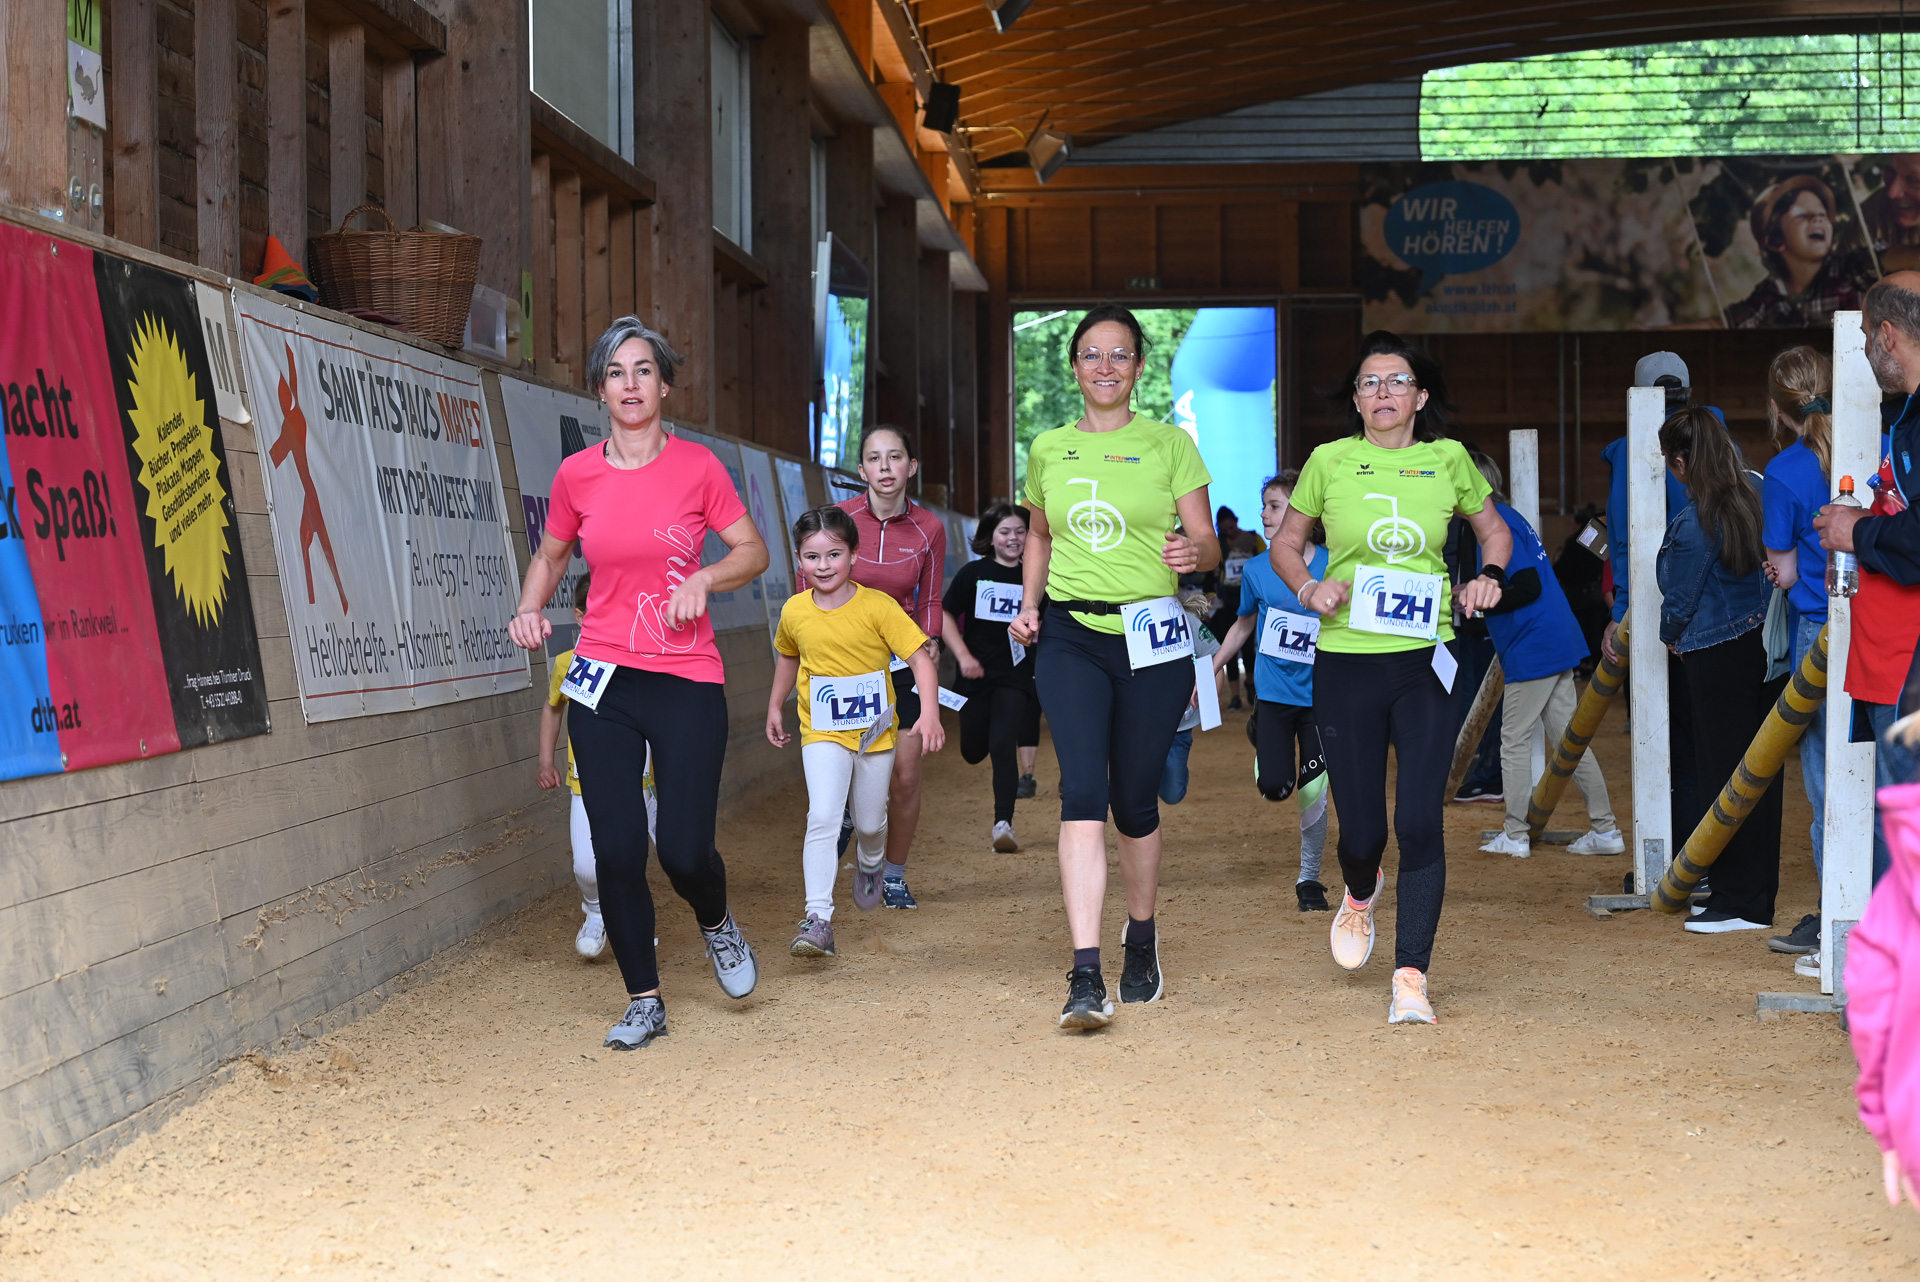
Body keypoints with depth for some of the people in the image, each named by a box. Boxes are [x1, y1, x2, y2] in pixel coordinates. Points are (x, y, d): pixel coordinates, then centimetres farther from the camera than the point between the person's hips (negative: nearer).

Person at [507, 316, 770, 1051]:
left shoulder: (696, 467, -2)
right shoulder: (577, 476, 3)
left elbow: (753, 551, 4)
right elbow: (551, 556, 18)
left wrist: (703, 579, -14)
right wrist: (530, 608, 0)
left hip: (687, 684, -2)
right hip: (604, 684, 2)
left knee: (684, 850, -6)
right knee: (616, 852, 0)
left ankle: (717, 923, 31)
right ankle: (644, 1002, 16)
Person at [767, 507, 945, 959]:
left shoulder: (878, 607, -14)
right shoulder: (794, 612, -4)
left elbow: (920, 658, -15)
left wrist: (929, 713, -26)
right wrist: (775, 708, 21)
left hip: (875, 732, 0)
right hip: (822, 734, 0)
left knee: (870, 822, 14)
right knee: (822, 818, -18)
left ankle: (870, 865, 50)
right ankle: (818, 918, -21)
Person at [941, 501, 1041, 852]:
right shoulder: (973, 573, -2)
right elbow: (945, 615, 0)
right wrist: (963, 656, -11)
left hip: (1015, 678, -1)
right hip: (976, 675, 1)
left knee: (1003, 747, -16)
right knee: (973, 753, 9)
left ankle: (1003, 824, -16)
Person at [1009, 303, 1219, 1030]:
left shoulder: (1169, 444, 3)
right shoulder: (1048, 449, 10)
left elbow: (1209, 544, 2)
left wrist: (1193, 552, -22)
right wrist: (1029, 602, 8)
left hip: (1151, 635, -1)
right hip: (1071, 635, 1)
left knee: (1135, 801, 6)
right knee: (1082, 791, -15)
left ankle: (1141, 940, 33)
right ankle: (1085, 977, -21)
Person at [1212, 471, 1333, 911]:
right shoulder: (1257, 570, 0)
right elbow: (1244, 624, 15)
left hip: (1319, 696, -1)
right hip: (1273, 693, 1)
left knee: (1312, 790, -5)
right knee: (1274, 787, -10)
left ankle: (1309, 878, 14)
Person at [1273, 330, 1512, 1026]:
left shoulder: (1447, 460, 4)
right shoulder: (1330, 461, 1)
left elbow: (1494, 530, 20)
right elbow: (1286, 542, 13)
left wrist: (1490, 575, 0)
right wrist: (1310, 589, -7)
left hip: (1425, 662, 0)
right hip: (1346, 663, 0)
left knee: (1420, 822, -10)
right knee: (1361, 828, 5)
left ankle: (1411, 978, -1)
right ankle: (1360, 893, 43)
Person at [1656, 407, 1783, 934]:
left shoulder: (1693, 523, -17)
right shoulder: (1756, 494, 3)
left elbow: (1679, 599, -8)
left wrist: (1670, 636, 14)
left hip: (1718, 657, -7)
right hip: (1766, 646, 7)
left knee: (1726, 772, -1)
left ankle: (1740, 902, 3)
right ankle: (1760, 891, 20)